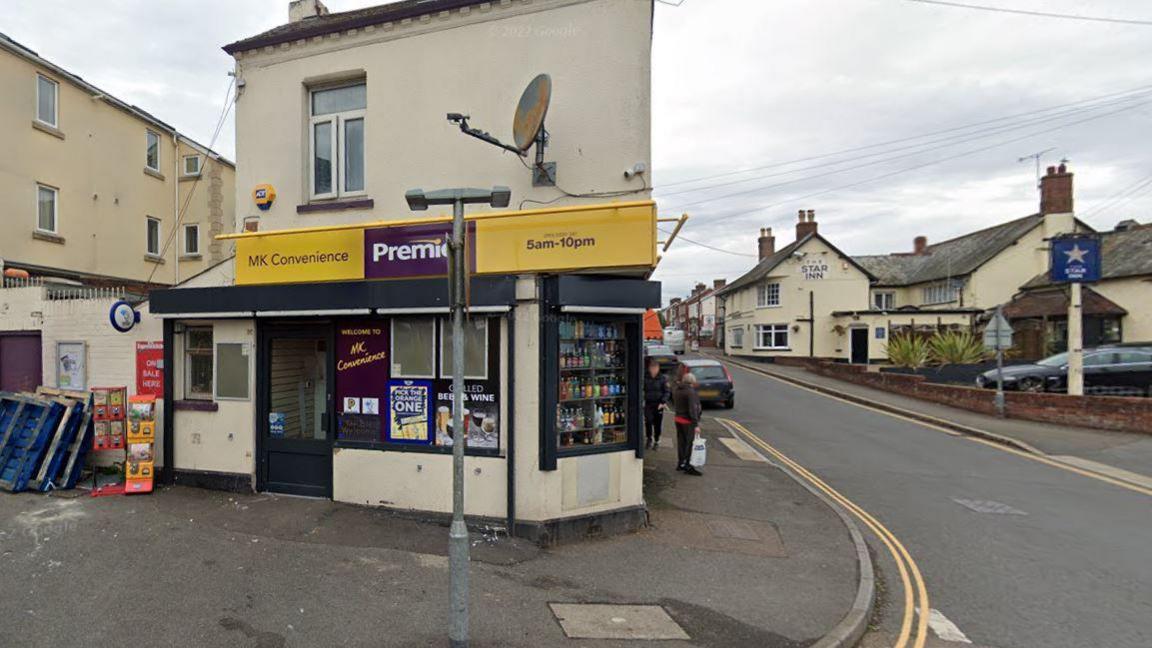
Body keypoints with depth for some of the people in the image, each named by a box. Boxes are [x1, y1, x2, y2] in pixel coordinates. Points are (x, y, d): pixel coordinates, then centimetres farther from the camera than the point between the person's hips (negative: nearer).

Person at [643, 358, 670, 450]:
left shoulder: (663, 378, -1)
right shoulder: (645, 378, 0)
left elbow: (667, 392, -2)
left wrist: (663, 402, -14)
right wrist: (642, 399, -8)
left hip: (659, 404, 0)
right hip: (648, 403, 0)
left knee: (658, 424, 5)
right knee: (648, 421, -10)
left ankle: (656, 442, 23)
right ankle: (649, 438, 16)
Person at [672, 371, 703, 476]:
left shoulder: (676, 390, 6)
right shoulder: (690, 392, -20)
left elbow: (674, 403, 18)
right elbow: (693, 409, -23)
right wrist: (696, 425, -21)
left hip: (678, 419, 8)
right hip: (688, 421, -8)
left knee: (681, 442, 16)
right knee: (690, 443, 0)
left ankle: (680, 463, 25)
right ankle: (687, 466, 4)